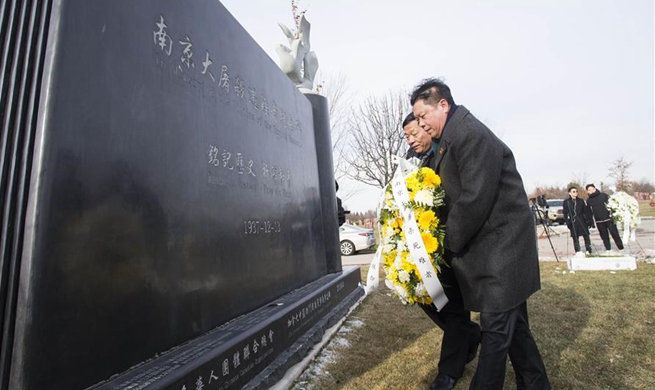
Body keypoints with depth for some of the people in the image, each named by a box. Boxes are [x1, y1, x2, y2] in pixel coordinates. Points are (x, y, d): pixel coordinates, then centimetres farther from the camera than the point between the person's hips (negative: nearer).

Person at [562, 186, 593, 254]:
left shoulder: (581, 201, 8)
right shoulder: (566, 202, 0)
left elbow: (586, 211, 10)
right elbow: (565, 213, -1)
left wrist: (588, 220, 5)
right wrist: (568, 222, -7)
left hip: (582, 221, 2)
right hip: (573, 223, -2)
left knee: (586, 236, 2)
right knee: (575, 238, 2)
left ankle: (589, 250, 14)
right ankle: (578, 252, 7)